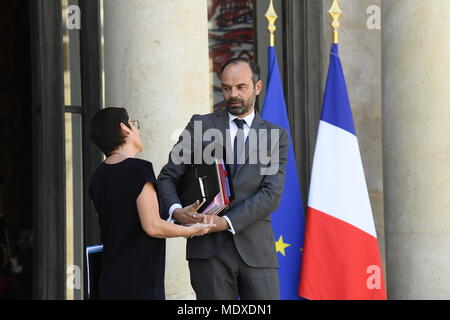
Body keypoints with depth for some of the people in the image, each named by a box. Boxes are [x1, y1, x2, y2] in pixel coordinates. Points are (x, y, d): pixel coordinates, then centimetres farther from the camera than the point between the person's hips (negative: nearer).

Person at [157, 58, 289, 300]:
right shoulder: (200, 126, 11)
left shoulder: (276, 136, 10)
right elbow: (168, 176, 9)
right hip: (208, 249, 0)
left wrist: (227, 222, -14)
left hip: (256, 249, 0)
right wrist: (175, 210, -12)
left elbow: (272, 194, -2)